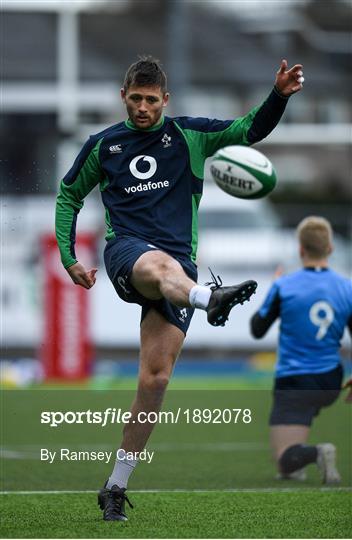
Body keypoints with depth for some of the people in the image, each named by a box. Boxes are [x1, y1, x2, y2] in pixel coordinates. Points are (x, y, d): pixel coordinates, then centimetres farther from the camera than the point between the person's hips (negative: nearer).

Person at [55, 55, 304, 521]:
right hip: (125, 252, -1)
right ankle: (211, 300, -77)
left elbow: (249, 130, 3)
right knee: (160, 264, -41)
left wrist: (279, 96, -16)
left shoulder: (188, 135, 12)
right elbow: (69, 195, 28)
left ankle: (116, 487, 1)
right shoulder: (103, 146, 15)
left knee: (155, 378, -9)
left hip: (179, 264, 1)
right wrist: (68, 258, 18)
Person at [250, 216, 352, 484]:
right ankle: (295, 466, 25)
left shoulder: (283, 286, -11)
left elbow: (257, 330, 2)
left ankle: (316, 453, -35)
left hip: (294, 381, -5)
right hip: (330, 382, 5)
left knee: (286, 460, -5)